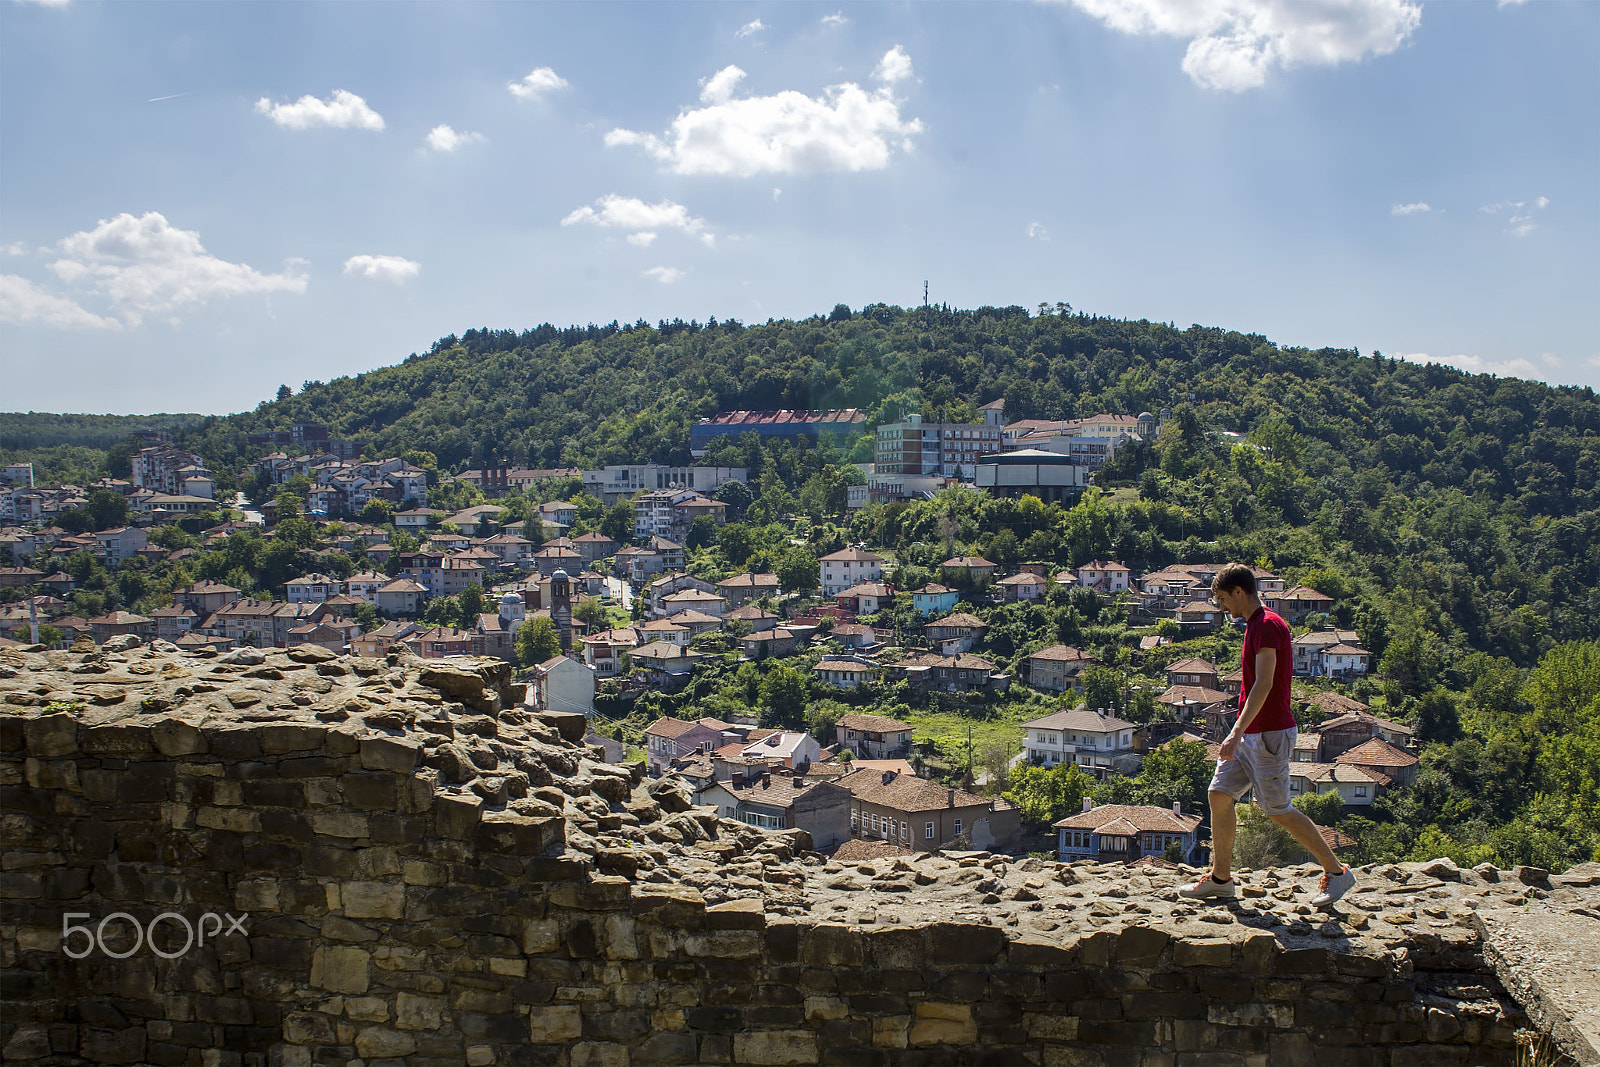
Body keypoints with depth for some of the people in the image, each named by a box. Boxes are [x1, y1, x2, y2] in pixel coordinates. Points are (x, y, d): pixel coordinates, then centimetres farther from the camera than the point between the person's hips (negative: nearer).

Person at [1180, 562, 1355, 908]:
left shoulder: (1267, 625, -17)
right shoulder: (1256, 624, 14)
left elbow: (1263, 684, -25)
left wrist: (1237, 732, -31)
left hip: (1269, 733, -10)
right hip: (1250, 734, 10)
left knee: (1277, 809, -3)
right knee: (1219, 794, 7)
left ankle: (1336, 871, 10)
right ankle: (1221, 878, 14)